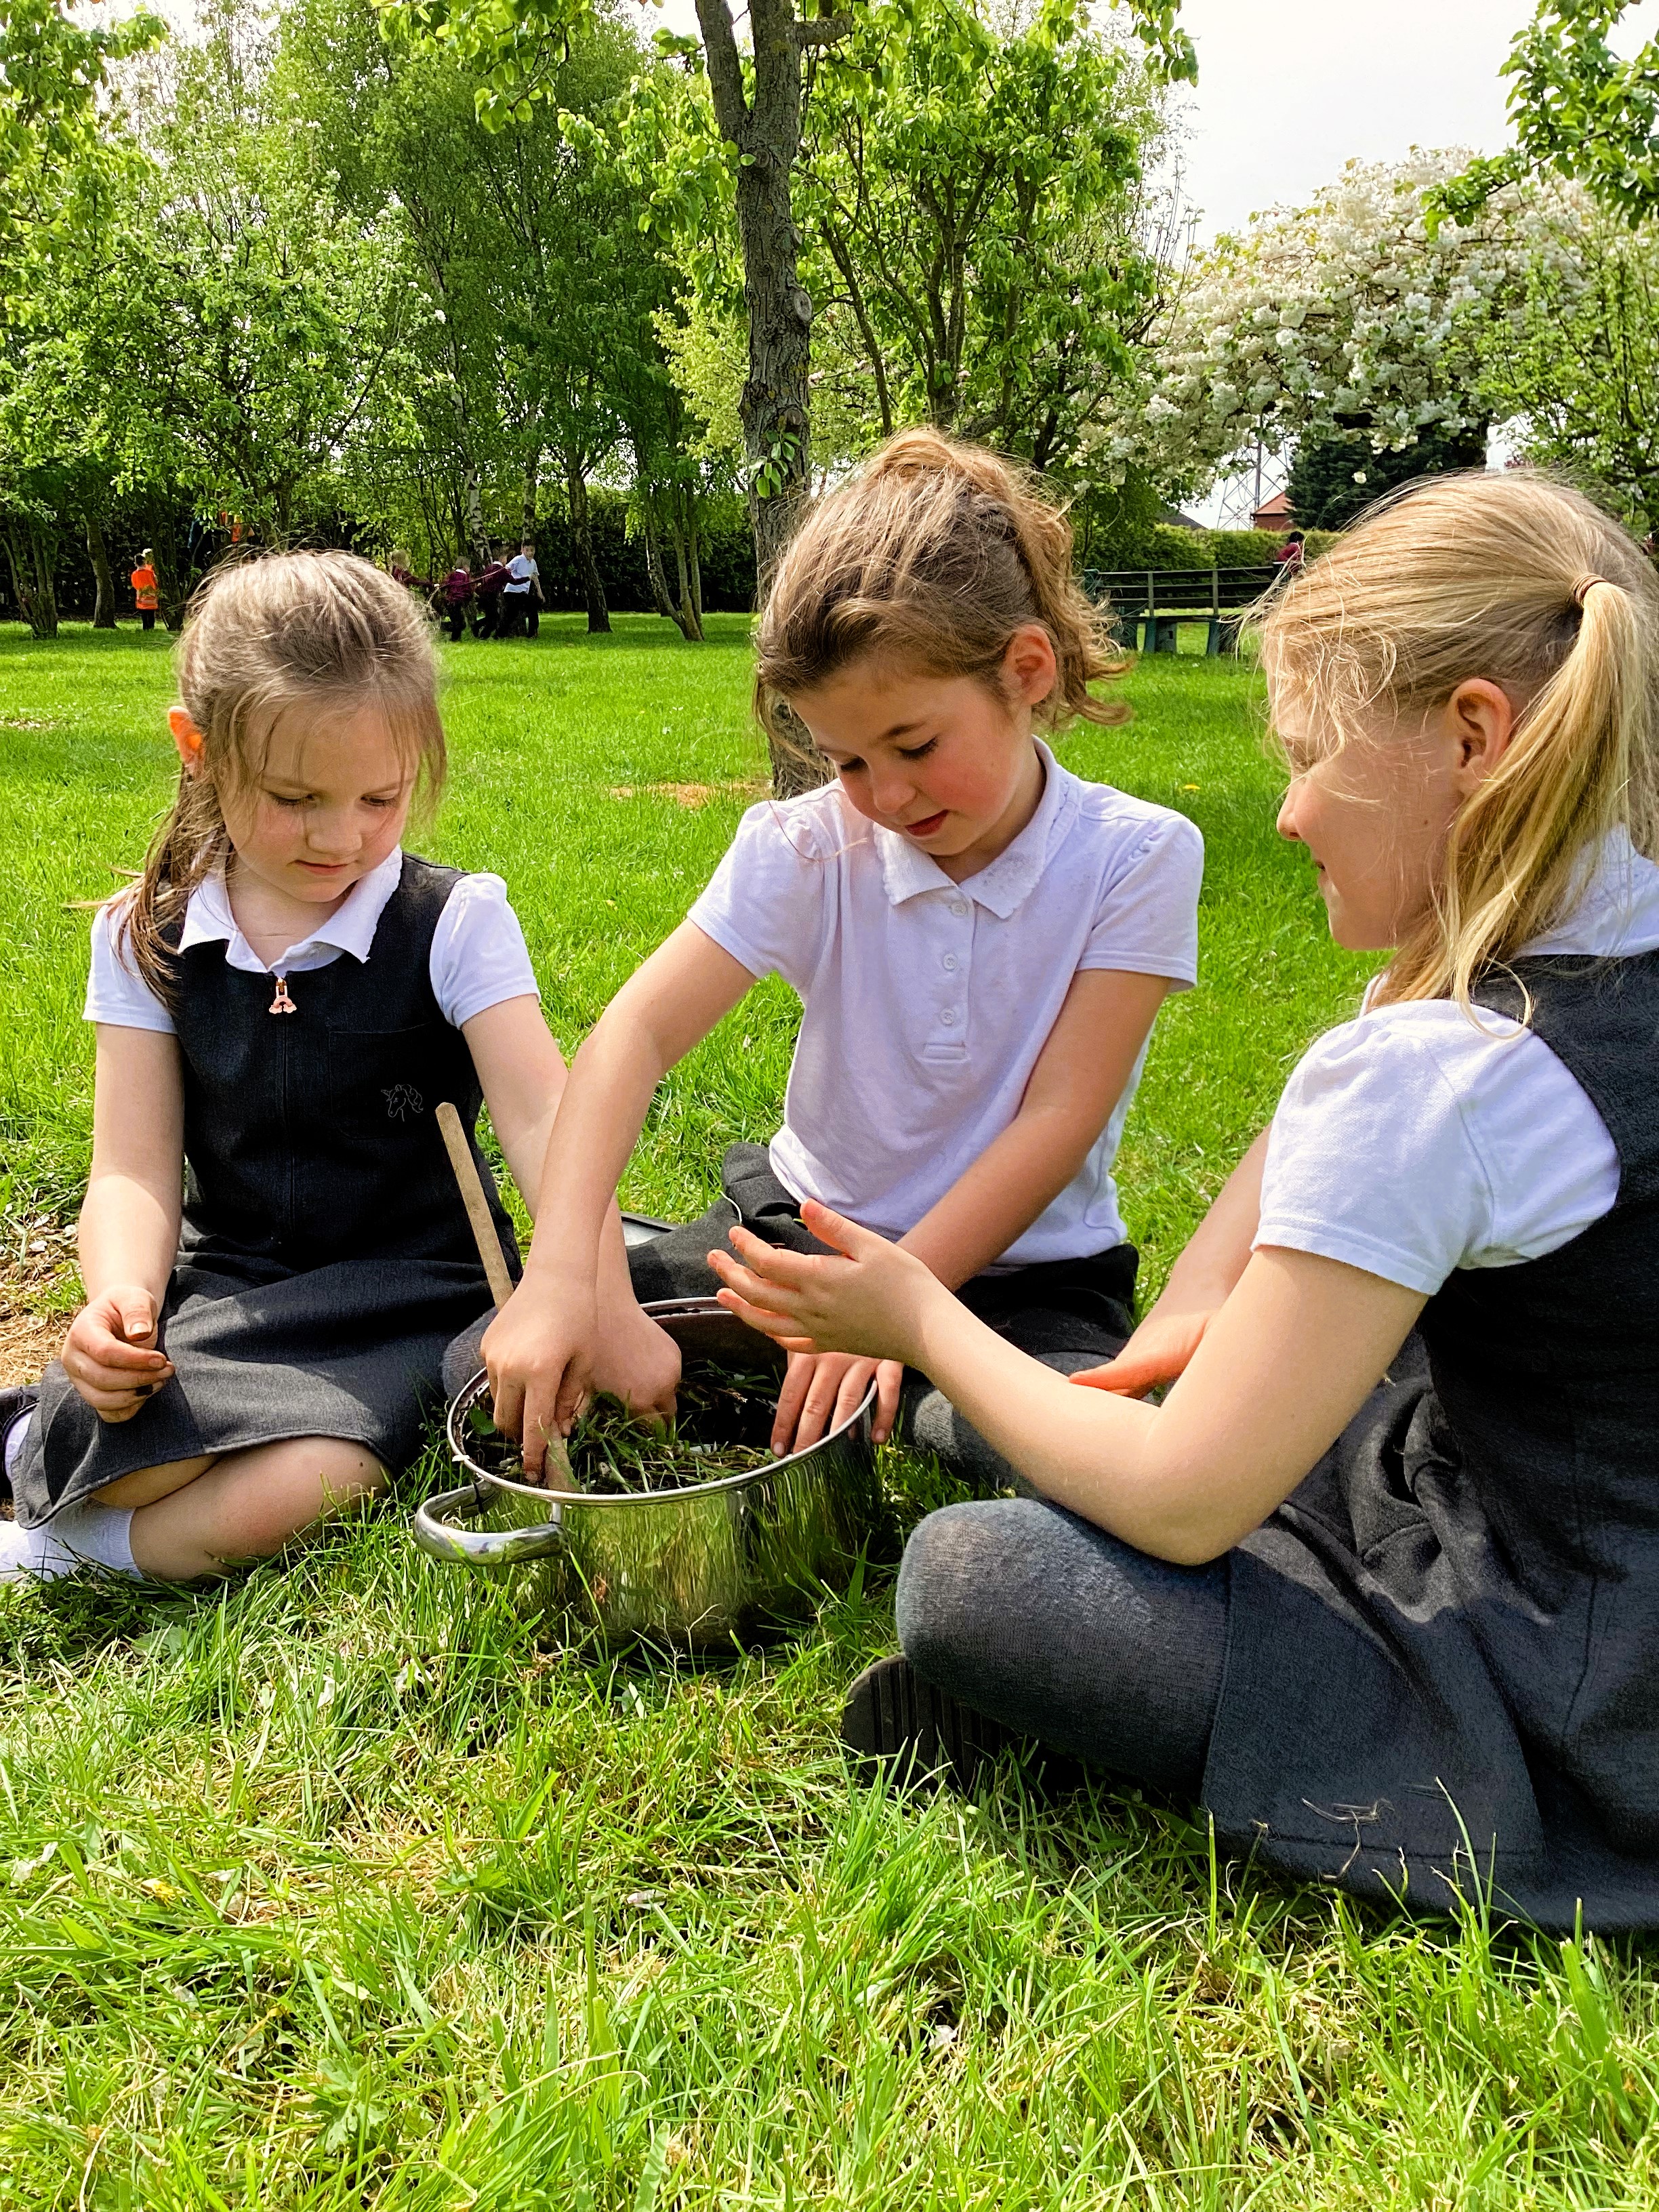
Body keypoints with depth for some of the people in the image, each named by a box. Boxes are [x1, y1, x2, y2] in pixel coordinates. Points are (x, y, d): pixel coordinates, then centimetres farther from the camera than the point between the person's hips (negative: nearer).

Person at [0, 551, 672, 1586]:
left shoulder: (455, 922, -8)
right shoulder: (148, 938, 1)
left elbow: (543, 1118, -20)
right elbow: (135, 1168, -3)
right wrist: (120, 1296, -26)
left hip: (407, 1288, -2)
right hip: (224, 1282, 2)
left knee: (276, 1500, -28)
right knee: (145, 1461, -29)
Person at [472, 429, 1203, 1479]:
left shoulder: (1136, 856, -14)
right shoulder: (810, 848, -9)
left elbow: (1058, 1121, -18)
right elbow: (636, 1032, -20)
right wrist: (561, 1273, -36)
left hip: (1023, 1267, -1)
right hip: (805, 1228, 2)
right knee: (490, 1373, -11)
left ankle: (890, 1409, -4)